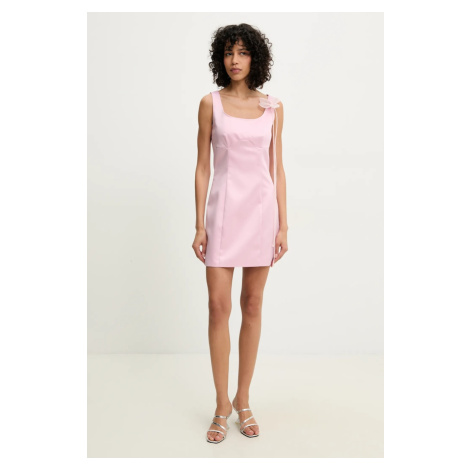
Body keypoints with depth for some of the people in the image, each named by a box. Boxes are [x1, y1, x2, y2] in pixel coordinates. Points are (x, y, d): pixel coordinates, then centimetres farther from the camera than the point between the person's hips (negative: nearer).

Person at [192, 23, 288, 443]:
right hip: (224, 208, -1)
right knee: (219, 306, -4)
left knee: (252, 306, 7)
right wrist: (199, 225, -3)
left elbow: (277, 168, 7)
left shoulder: (273, 107, 7)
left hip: (262, 208, 1)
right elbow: (203, 166, 3)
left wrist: (283, 224, 1)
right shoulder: (211, 103, 4)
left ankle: (243, 400, 21)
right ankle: (222, 405, 12)